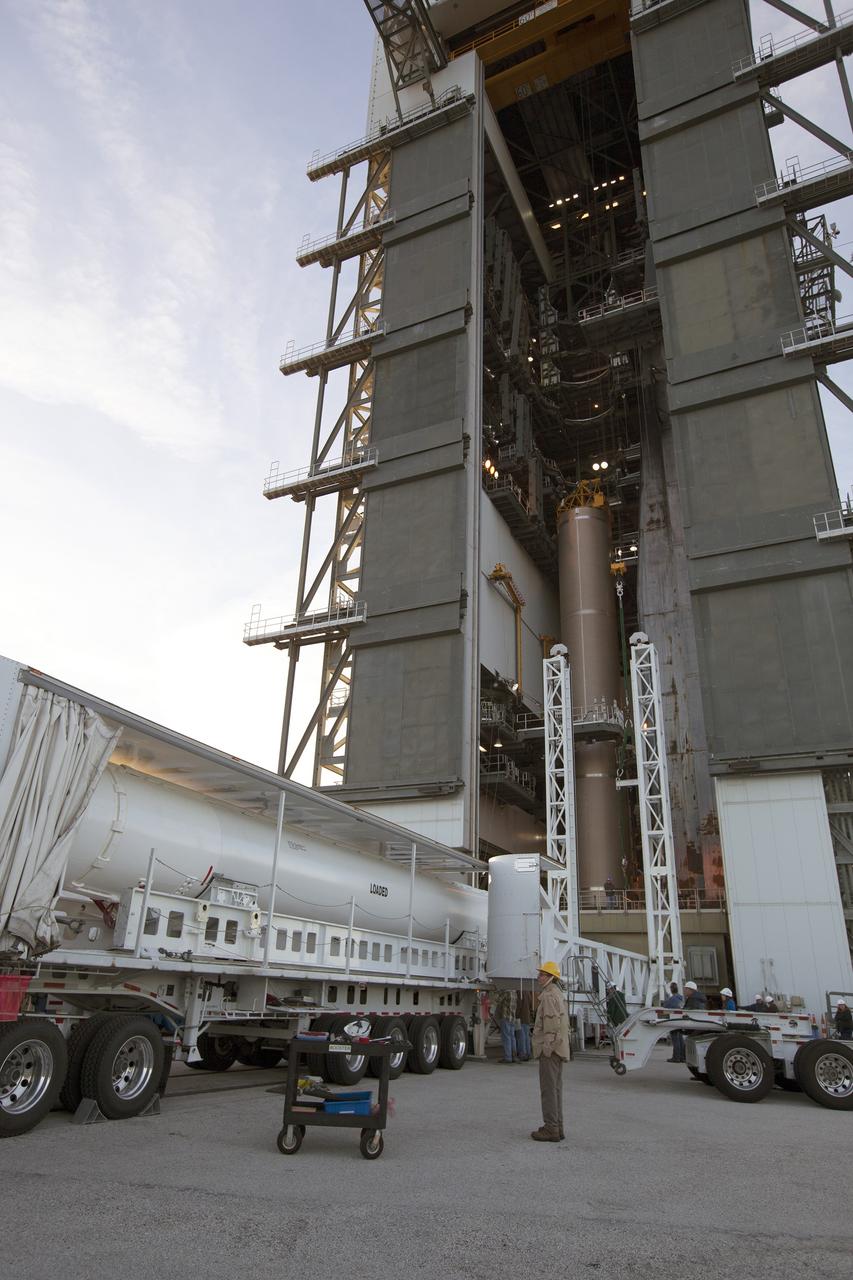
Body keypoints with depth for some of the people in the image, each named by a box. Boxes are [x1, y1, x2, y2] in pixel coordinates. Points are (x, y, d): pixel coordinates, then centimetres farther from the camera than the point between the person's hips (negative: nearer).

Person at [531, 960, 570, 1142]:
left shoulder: (549, 996, -15)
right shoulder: (558, 994, 17)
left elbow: (551, 1024, -23)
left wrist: (546, 1048, -21)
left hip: (549, 1049, -10)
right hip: (558, 1049, 10)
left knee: (548, 1089, -5)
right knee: (556, 1088, 13)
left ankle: (550, 1128, -2)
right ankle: (557, 1127, 17)